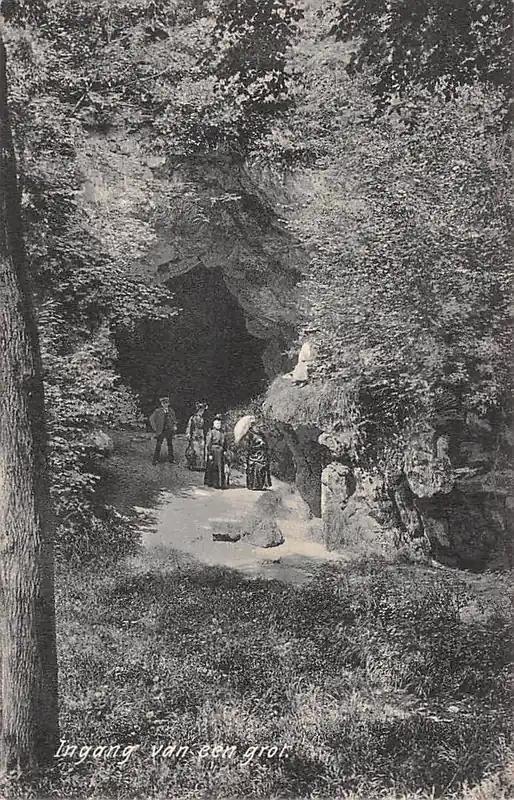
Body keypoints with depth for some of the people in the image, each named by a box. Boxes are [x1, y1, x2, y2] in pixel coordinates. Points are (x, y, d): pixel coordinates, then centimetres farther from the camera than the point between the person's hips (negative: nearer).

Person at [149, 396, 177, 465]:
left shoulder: (171, 411, 5)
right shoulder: (158, 411, -5)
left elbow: (174, 419, 20)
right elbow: (151, 418, 1)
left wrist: (174, 426, 7)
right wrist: (154, 428, -3)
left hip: (169, 431, 3)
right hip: (161, 431, -3)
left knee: (170, 445, 9)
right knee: (158, 445, -2)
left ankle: (171, 459, 18)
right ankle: (156, 459, 6)